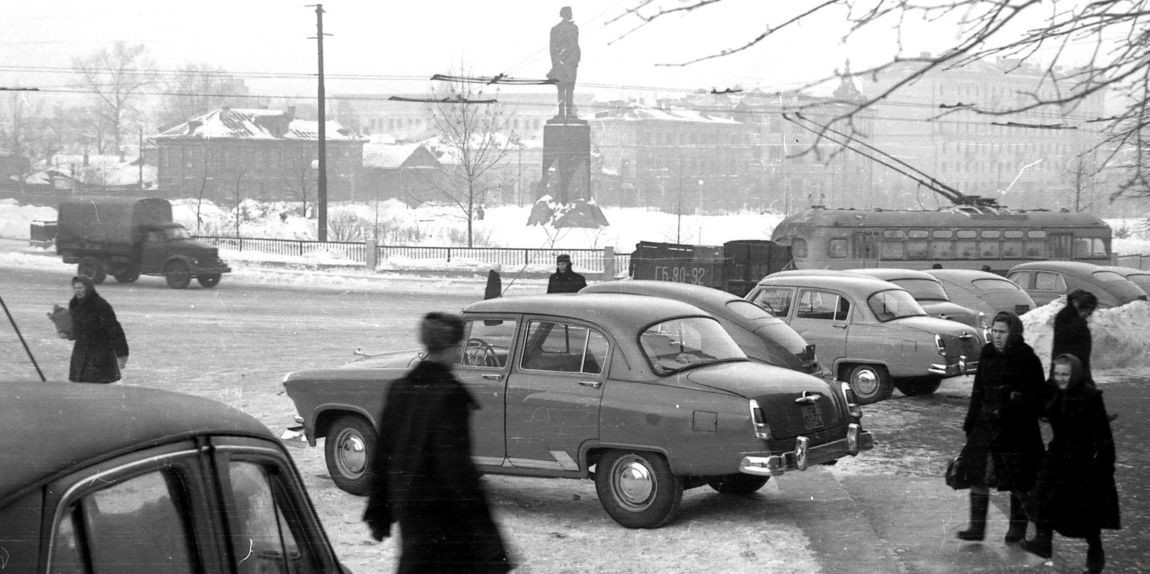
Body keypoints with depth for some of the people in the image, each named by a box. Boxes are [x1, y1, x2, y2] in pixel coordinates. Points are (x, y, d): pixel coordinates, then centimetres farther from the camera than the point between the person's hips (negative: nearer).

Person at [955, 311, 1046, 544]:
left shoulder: (1027, 359, -7)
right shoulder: (987, 355, 8)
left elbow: (1038, 396, -6)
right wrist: (970, 422, 13)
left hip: (1018, 429, -4)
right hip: (986, 425, 4)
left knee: (1019, 481, 4)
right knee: (977, 475, -3)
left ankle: (1018, 527, 17)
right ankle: (977, 526, 2)